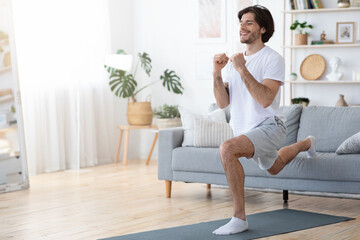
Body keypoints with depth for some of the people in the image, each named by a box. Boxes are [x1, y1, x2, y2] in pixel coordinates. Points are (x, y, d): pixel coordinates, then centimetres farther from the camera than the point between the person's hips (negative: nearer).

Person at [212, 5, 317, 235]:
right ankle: (306, 143, 65)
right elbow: (223, 103, -1)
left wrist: (243, 70, -32)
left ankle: (240, 218, -25)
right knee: (274, 168, 34)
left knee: (227, 149, -34)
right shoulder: (235, 61, 5)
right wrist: (217, 74, -15)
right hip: (245, 130, 8)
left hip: (269, 126, -8)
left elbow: (265, 99, -29)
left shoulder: (273, 59, -15)